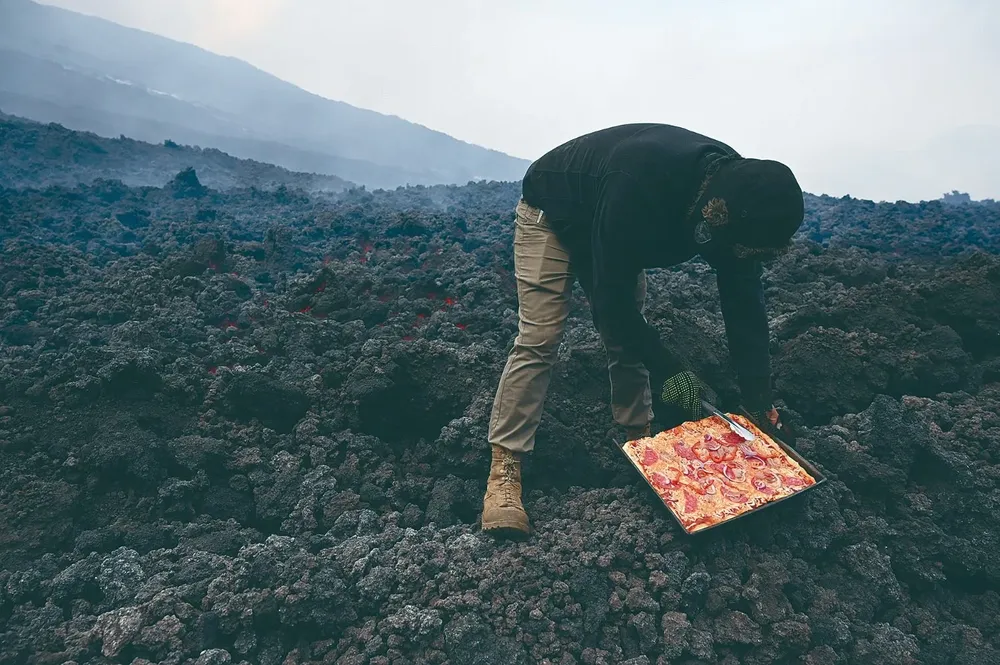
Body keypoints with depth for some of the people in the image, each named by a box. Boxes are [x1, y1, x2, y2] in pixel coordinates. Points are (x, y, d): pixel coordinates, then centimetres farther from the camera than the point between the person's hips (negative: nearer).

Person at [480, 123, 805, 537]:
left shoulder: (737, 190, -21)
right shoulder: (639, 185, -44)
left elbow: (745, 305, -15)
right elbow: (611, 300, -36)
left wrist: (759, 402, -16)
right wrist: (667, 369, -32)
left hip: (612, 231, 7)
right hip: (550, 213, -6)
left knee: (629, 338, 2)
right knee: (538, 340, -16)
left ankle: (638, 442, 17)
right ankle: (504, 469, -14)